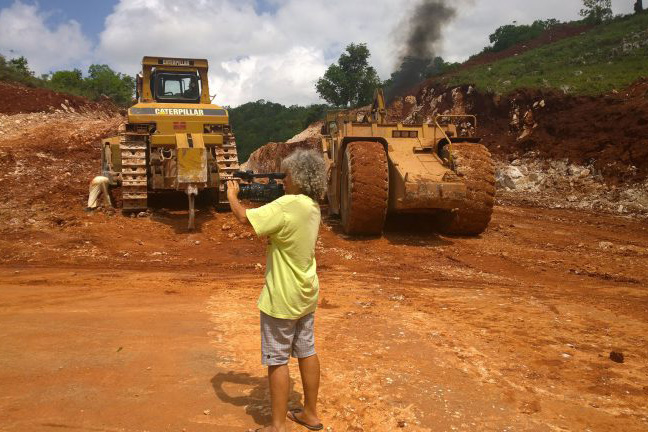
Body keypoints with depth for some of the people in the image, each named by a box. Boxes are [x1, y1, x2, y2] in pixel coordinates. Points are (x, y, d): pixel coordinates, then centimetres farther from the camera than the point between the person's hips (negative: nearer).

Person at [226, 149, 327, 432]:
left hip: (283, 298, -8)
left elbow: (244, 218, -24)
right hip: (307, 294, 9)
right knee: (307, 353, 17)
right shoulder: (313, 207, 4)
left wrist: (232, 194, -5)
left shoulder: (288, 205, -24)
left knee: (277, 359, 4)